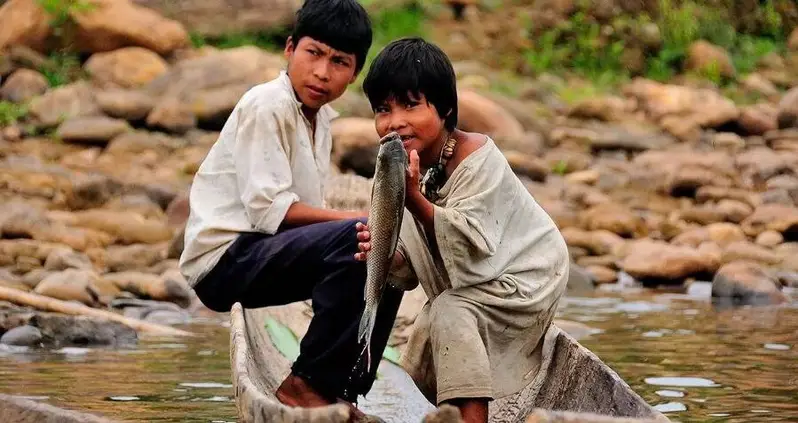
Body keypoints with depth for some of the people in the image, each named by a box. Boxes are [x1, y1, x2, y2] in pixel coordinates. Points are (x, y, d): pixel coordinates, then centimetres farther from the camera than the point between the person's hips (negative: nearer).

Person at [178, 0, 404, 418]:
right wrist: (355, 219, -22)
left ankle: (341, 391, 7)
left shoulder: (320, 117, 14)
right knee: (359, 237, -27)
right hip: (224, 259, -10)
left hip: (265, 253, 10)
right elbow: (270, 209, -21)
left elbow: (305, 212, 9)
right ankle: (307, 384, -19)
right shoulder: (266, 106, -14)